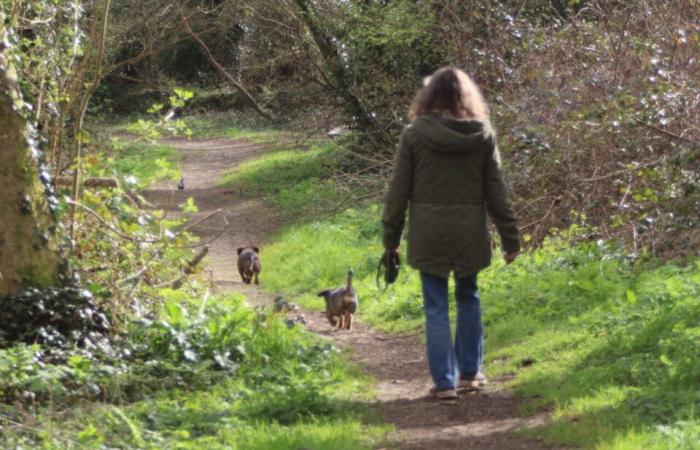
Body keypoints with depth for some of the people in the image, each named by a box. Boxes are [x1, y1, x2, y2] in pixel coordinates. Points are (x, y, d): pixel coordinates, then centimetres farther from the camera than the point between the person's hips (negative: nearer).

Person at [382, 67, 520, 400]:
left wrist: (391, 234, 7)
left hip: (428, 235, -2)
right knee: (468, 298, 19)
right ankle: (470, 372, 24)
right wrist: (510, 236, 8)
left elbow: (399, 189, -2)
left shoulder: (414, 134, -5)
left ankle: (445, 381, 3)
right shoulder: (482, 135, 0)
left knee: (436, 307, 4)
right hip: (469, 233, 2)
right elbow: (496, 191, 3)